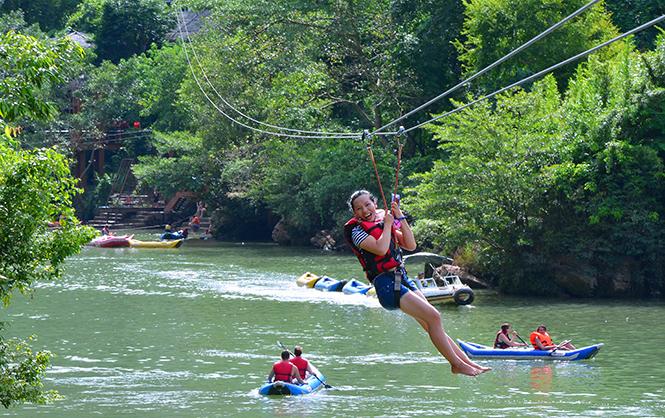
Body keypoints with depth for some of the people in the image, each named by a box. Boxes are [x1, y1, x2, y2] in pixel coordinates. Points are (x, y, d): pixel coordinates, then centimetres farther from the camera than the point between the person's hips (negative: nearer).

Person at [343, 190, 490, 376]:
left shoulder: (384, 222, 18)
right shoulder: (355, 229, -5)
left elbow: (411, 245, 10)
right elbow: (380, 249, -22)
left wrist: (401, 218, 3)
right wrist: (387, 224, -8)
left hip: (402, 279, 8)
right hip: (386, 284, -8)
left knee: (431, 324, 6)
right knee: (433, 316, -16)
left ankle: (467, 362, 8)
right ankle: (456, 363, -8)